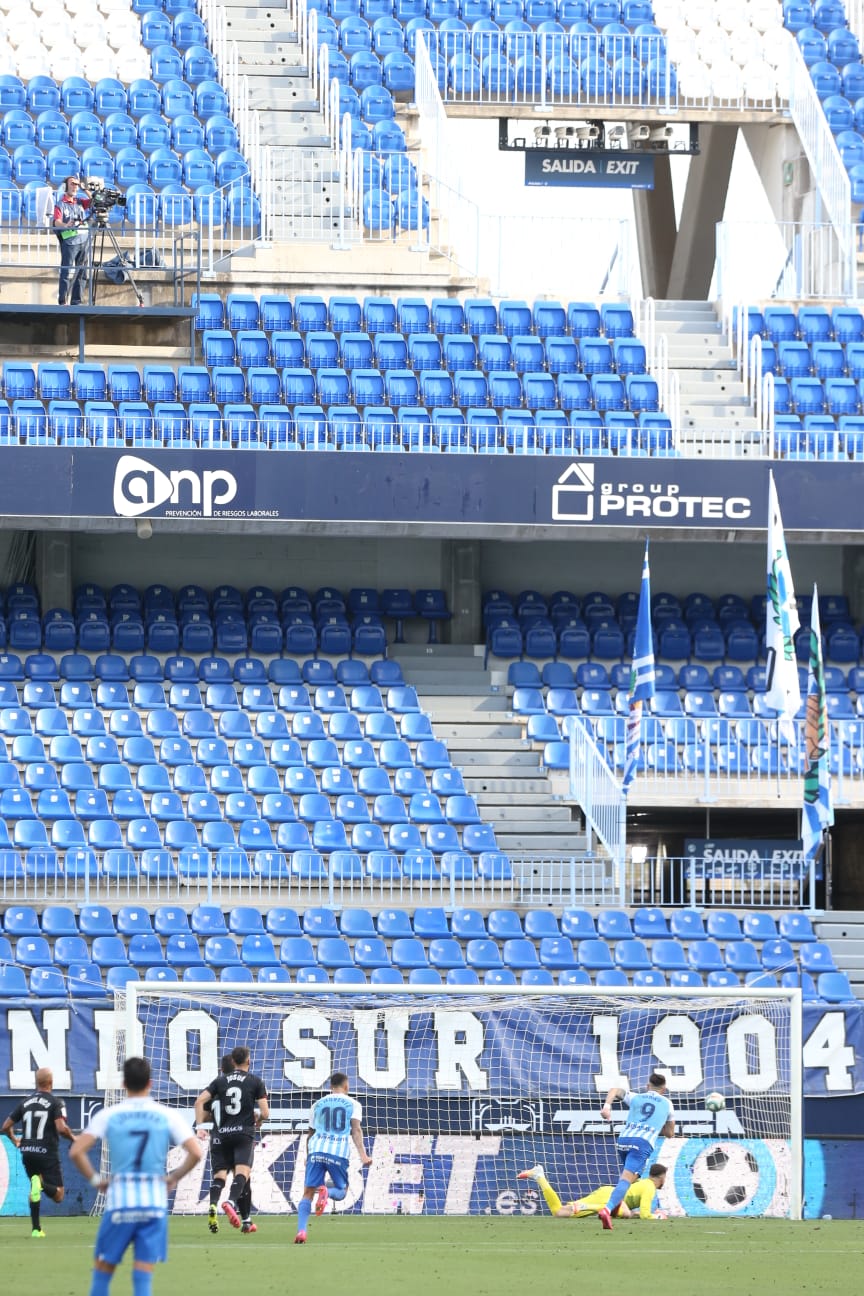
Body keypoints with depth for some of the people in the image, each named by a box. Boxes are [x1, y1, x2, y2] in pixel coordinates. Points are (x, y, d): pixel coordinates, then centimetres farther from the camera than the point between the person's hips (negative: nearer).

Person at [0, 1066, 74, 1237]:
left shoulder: (25, 1102, 8)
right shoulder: (56, 1103, -7)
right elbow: (61, 1128, -20)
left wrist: (15, 1140, 30)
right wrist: (73, 1138, 0)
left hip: (28, 1153, 5)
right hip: (48, 1153, -5)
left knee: (35, 1191, 24)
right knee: (58, 1195, 0)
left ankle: (36, 1228, 14)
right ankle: (42, 1184, -33)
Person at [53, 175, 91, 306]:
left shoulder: (80, 201, 16)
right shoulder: (60, 205, 0)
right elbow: (57, 222, -13)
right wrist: (66, 225, -34)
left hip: (84, 241, 5)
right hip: (69, 242, -5)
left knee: (81, 274, 4)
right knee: (67, 273, -11)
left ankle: (76, 301, 7)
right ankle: (63, 302, -11)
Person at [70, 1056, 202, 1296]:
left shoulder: (107, 1116, 1)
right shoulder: (167, 1116, 2)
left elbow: (76, 1152, -8)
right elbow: (196, 1153, -7)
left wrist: (95, 1180, 4)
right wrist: (174, 1177, 6)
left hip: (119, 1198, -1)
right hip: (155, 1201, 1)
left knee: (103, 1270, 10)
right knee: (143, 1276, 2)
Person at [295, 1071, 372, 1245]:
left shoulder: (319, 1104, 21)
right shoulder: (352, 1104, 11)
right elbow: (356, 1129, -3)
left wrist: (308, 1156, 40)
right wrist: (363, 1155, -11)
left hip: (316, 1150, 2)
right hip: (338, 1153, -2)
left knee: (308, 1193, 3)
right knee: (341, 1192, 13)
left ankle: (301, 1230, -16)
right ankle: (326, 1191, -24)